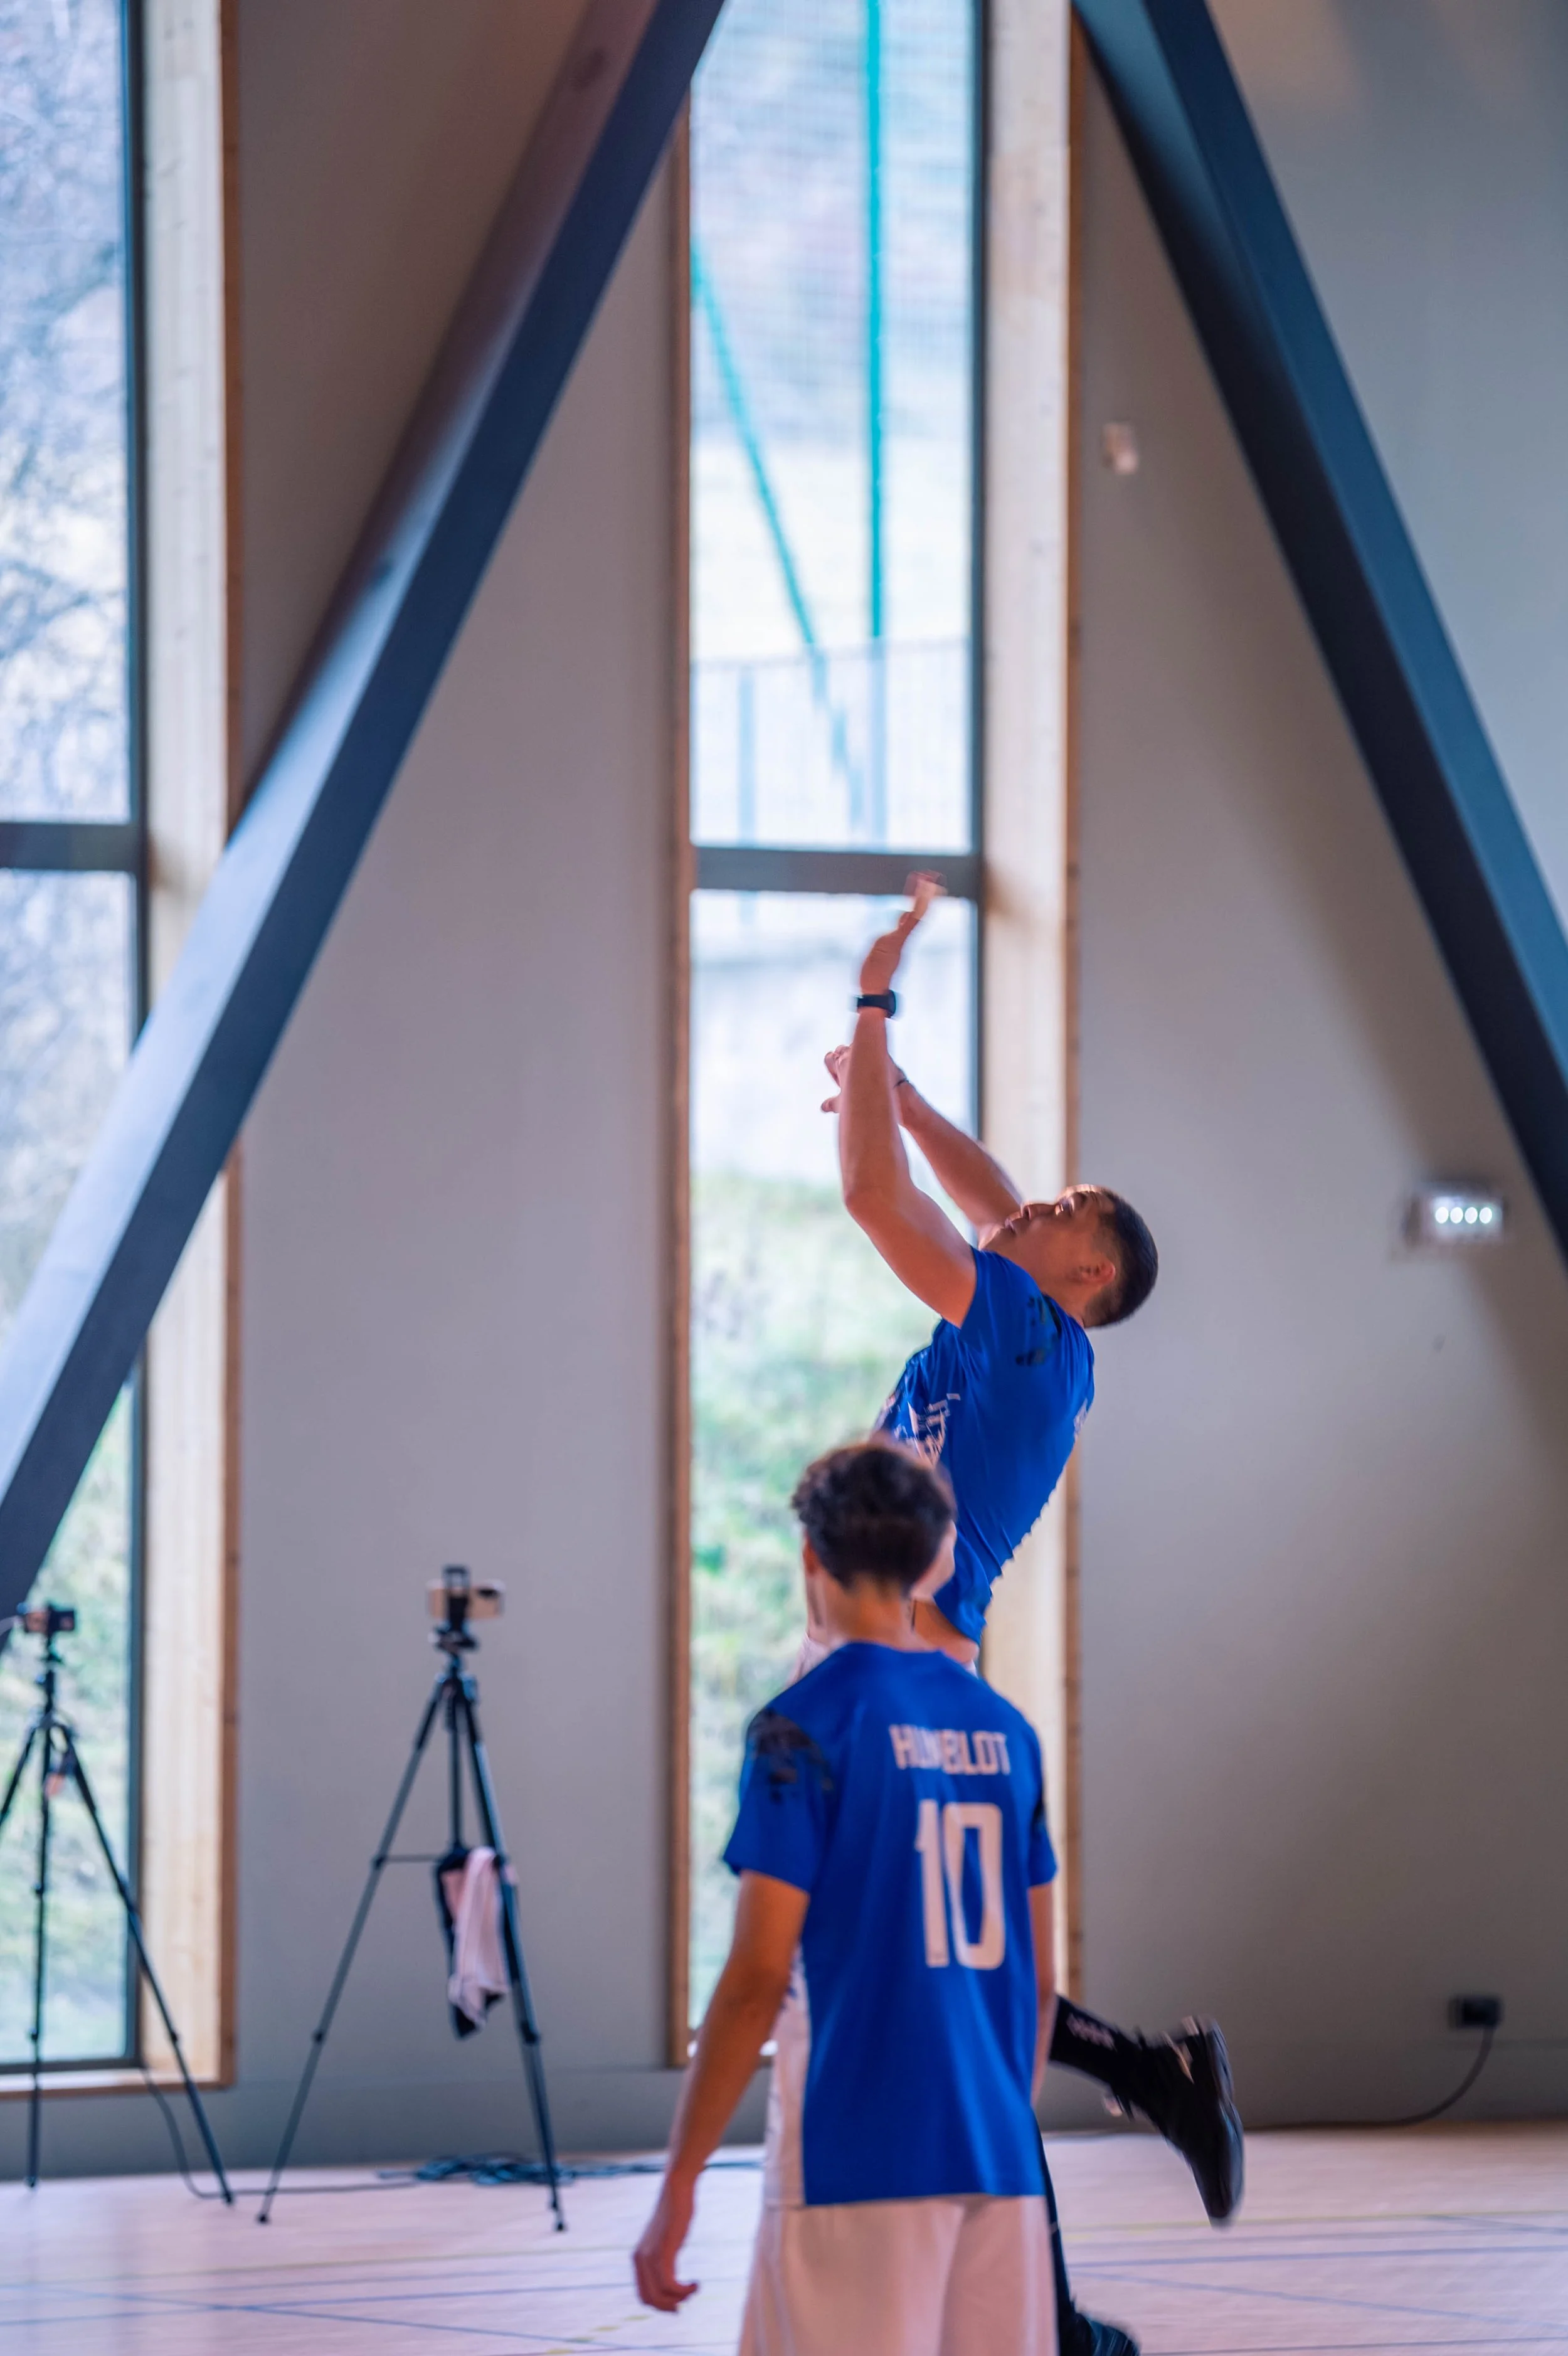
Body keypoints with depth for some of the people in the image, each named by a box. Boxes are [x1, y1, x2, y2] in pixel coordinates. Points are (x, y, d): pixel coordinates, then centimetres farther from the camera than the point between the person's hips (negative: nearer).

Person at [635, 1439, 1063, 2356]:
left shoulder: (804, 1728, -7)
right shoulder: (1005, 1729, 11)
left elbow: (758, 1978, -11)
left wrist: (678, 2186, -8)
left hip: (861, 2165, -6)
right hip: (1002, 2163, 6)